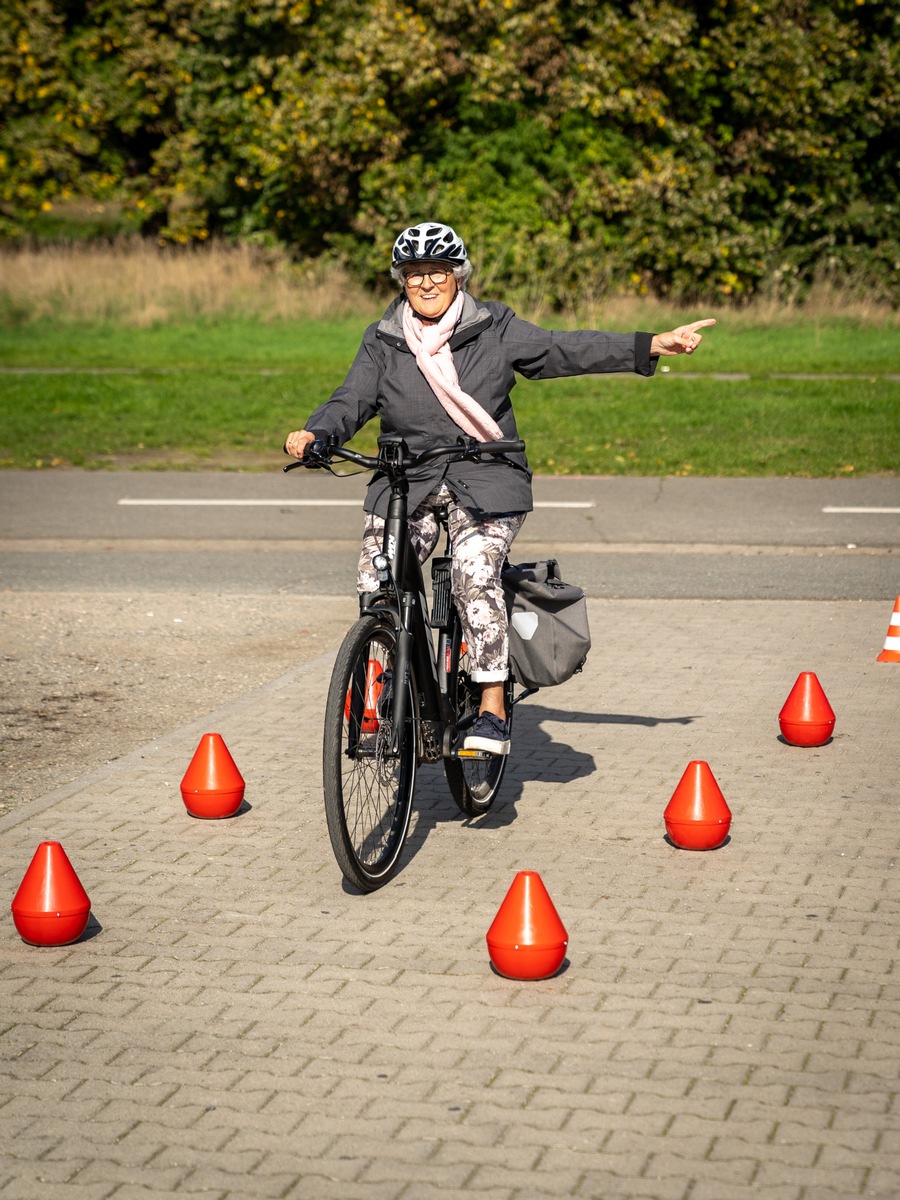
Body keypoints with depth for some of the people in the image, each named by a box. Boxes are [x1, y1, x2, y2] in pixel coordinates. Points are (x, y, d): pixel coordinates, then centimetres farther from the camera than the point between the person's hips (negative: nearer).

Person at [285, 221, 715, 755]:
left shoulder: (495, 329, 6)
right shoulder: (382, 342, 10)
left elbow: (568, 350, 4)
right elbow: (351, 402, 4)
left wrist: (654, 345, -2)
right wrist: (313, 434, -19)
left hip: (486, 478, -3)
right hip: (407, 483, 3)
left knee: (474, 572, -28)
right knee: (376, 585, -15)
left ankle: (493, 711, -23)